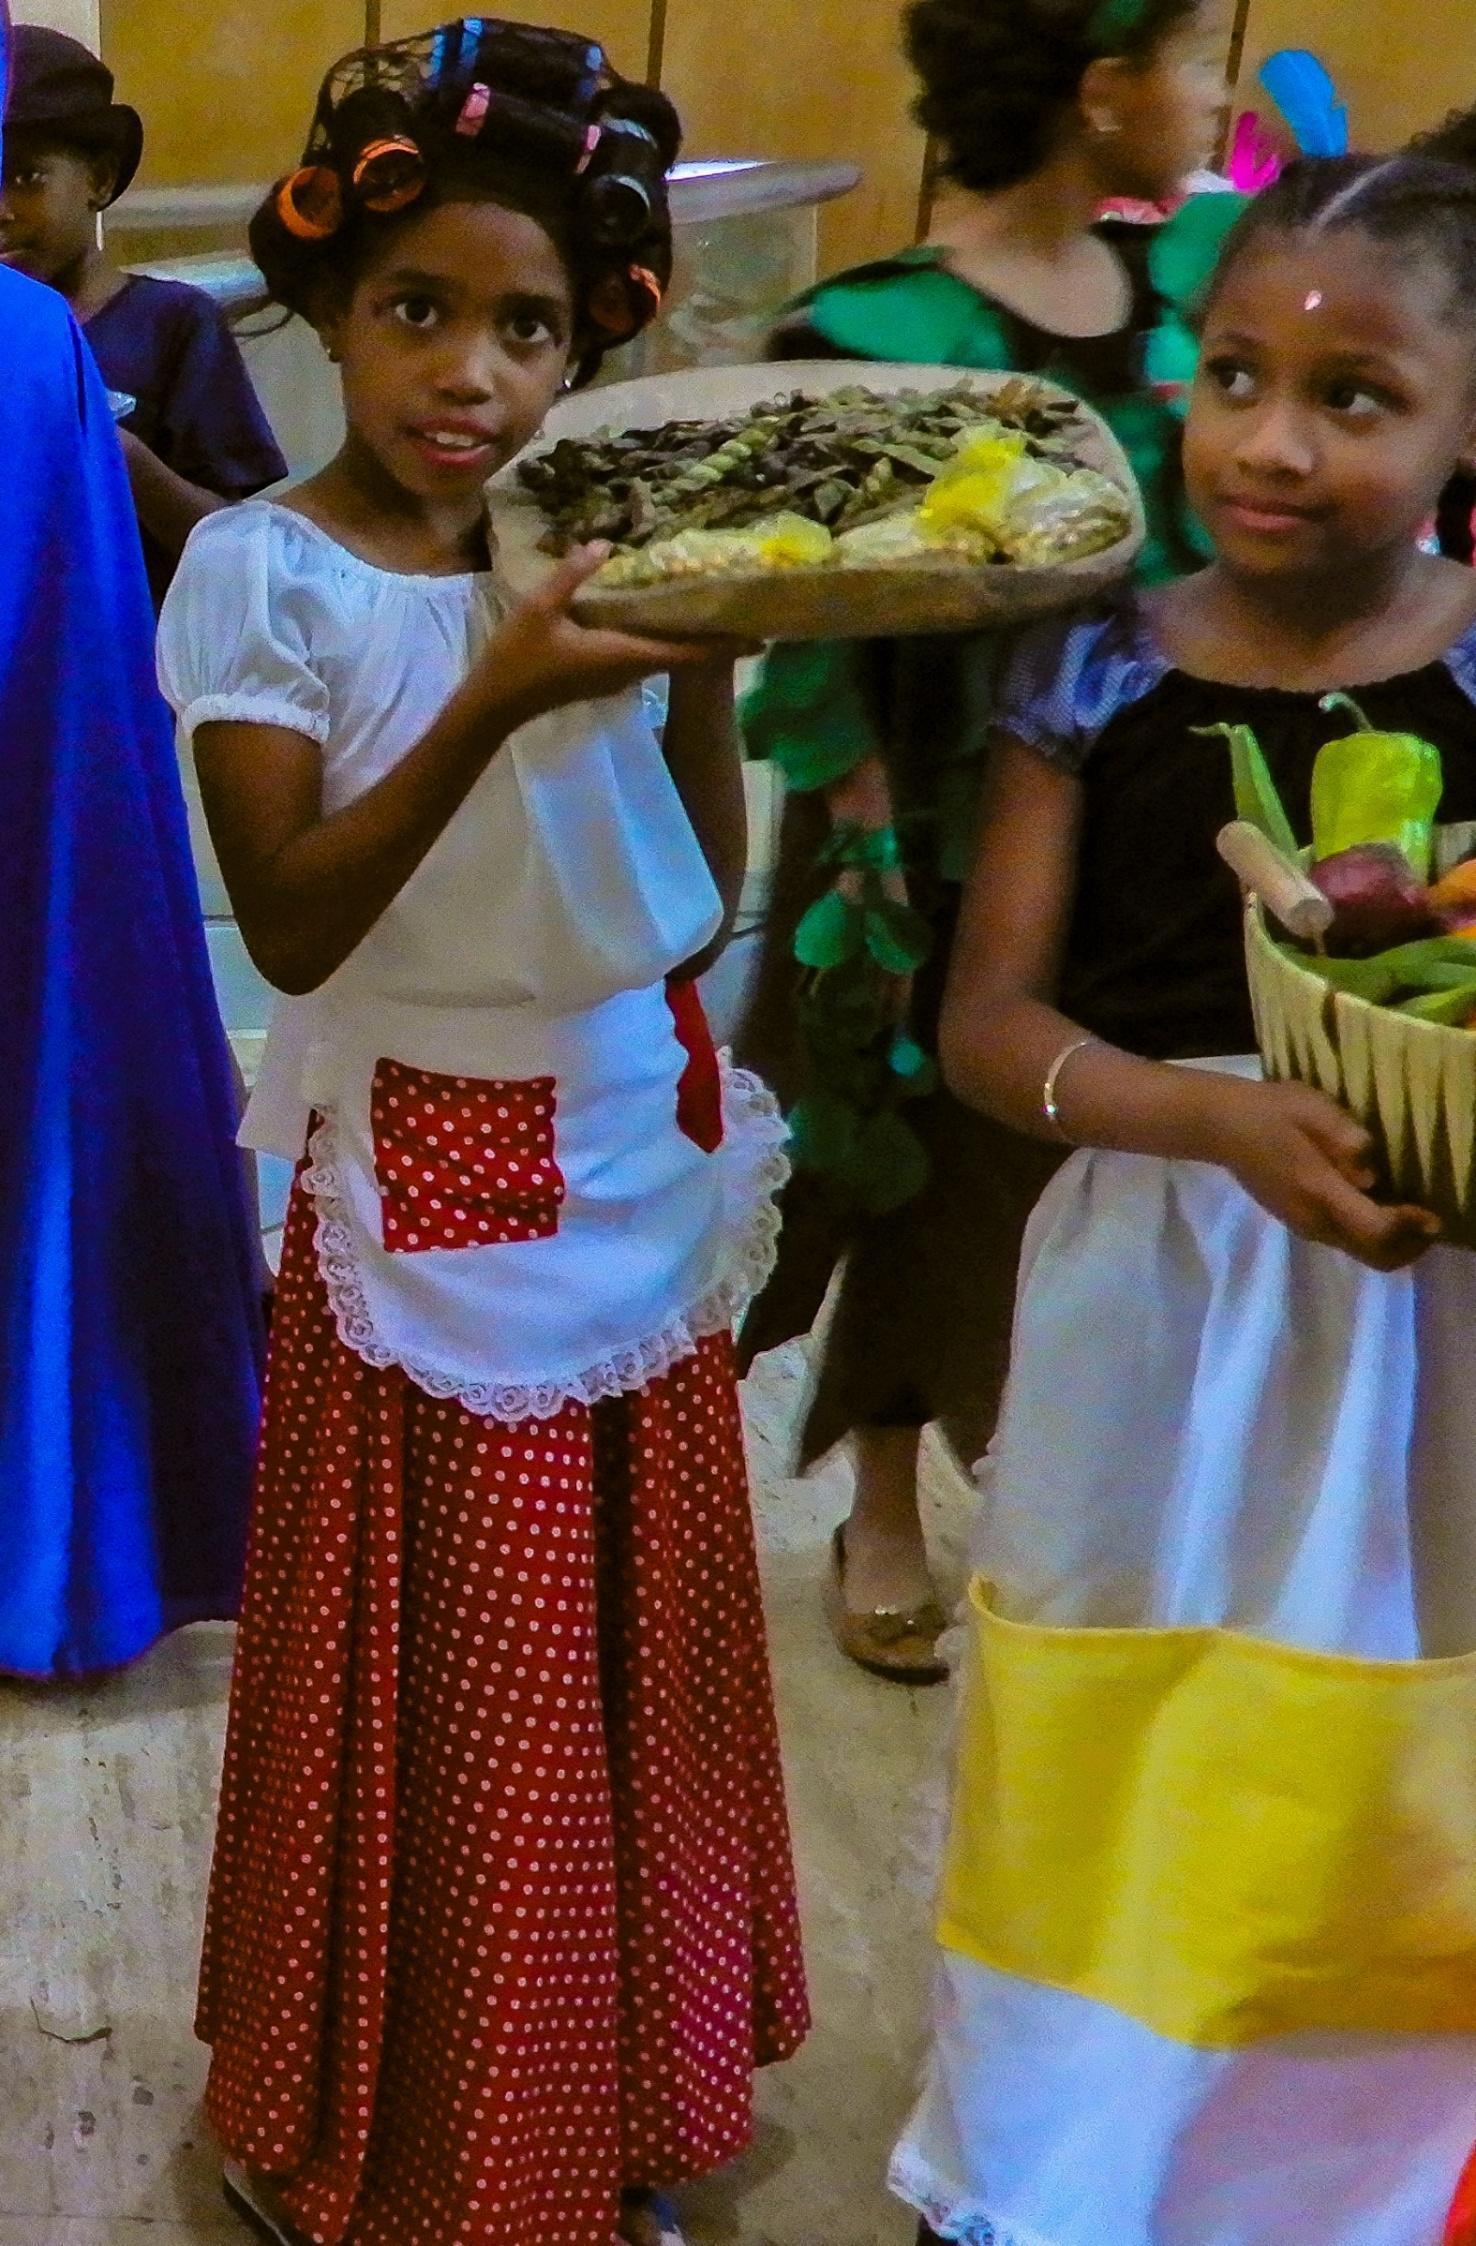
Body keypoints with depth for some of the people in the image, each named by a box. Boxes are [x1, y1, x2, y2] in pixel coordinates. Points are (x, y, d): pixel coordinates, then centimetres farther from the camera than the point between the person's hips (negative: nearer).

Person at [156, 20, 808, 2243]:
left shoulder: (594, 550, 2)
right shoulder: (268, 571, -10)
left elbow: (702, 899, 3)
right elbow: (292, 922, -18)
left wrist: (706, 659, -10)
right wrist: (491, 706, -28)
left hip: (642, 1162, 5)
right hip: (435, 1193, -5)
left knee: (637, 1660, 15)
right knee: (460, 1702, 6)